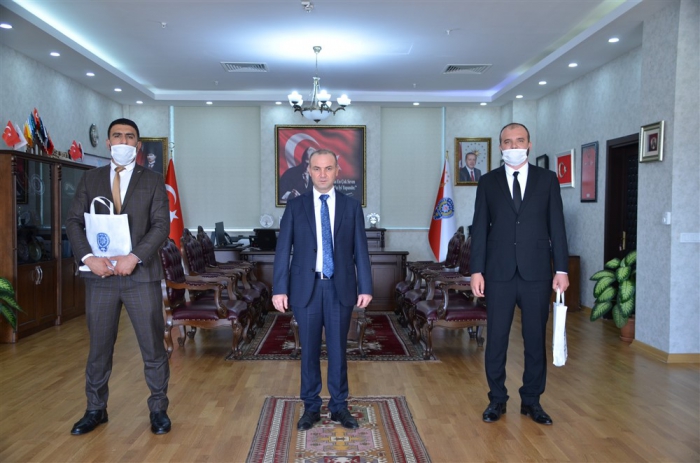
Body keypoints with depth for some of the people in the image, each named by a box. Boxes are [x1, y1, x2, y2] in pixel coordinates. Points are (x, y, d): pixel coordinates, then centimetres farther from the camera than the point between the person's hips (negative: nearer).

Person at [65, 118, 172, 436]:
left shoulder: (153, 181, 4)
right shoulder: (90, 178, 10)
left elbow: (161, 226, -5)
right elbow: (74, 222, 5)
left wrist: (134, 257, -18)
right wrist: (89, 257, -11)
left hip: (141, 274, -2)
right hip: (100, 275, 2)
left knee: (153, 345, 3)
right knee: (98, 346, 11)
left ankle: (158, 409, 18)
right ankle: (96, 409, 27)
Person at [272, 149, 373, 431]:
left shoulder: (351, 206, 5)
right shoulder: (295, 206, 3)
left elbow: (360, 250, 3)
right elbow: (283, 250, 0)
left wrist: (365, 287, -2)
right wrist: (279, 289, -7)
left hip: (340, 287, 0)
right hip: (306, 287, 0)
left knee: (338, 349, 8)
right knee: (309, 350, 9)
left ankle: (339, 406, 23)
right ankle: (311, 407, 23)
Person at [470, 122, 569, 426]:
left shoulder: (547, 179, 6)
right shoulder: (488, 182, 6)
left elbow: (557, 226, 4)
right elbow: (480, 228, 3)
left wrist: (561, 269, -1)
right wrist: (476, 270, -3)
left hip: (536, 273, 0)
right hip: (499, 273, 0)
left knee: (535, 339, 8)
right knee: (496, 338, 5)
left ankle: (531, 401, 23)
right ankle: (497, 399, 20)